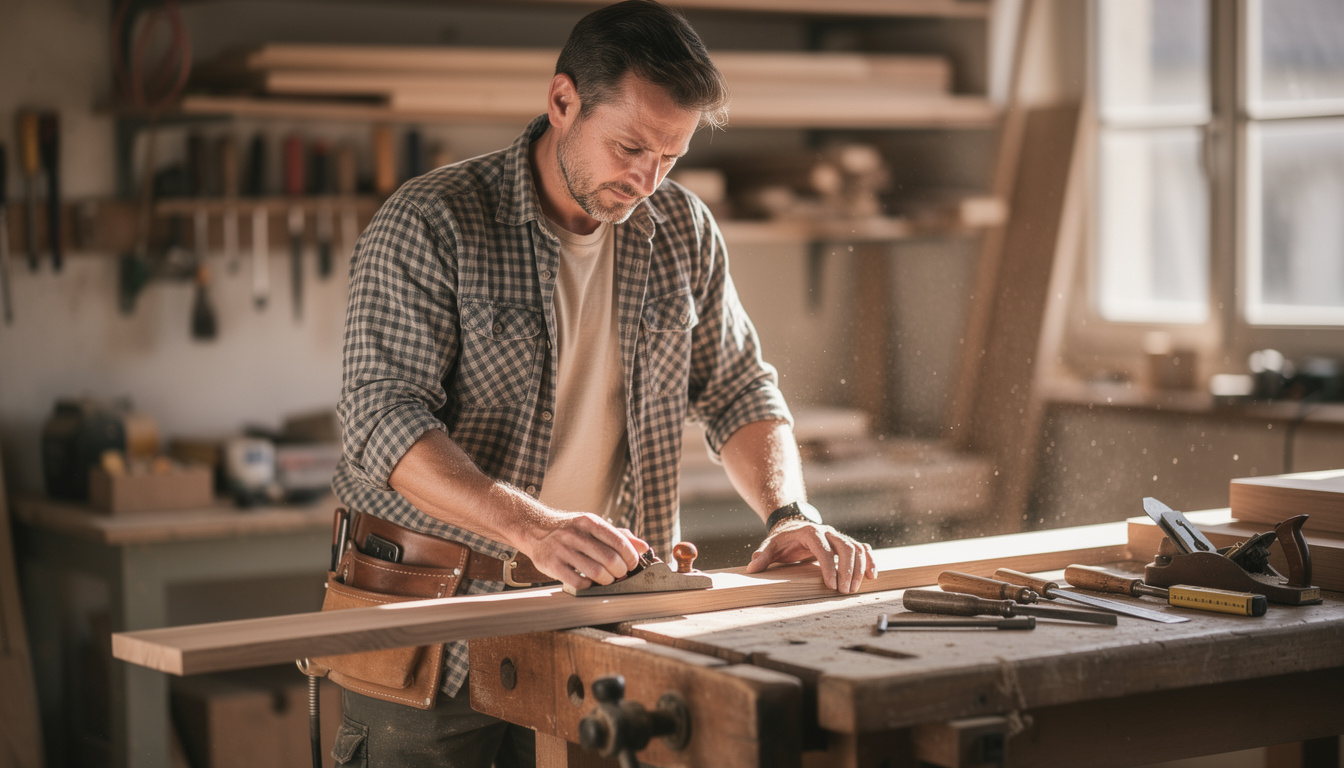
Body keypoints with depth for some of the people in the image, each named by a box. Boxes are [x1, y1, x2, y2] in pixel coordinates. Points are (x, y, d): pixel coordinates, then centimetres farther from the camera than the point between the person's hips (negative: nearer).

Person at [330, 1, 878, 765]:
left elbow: (739, 388, 14)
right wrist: (533, 528, -34)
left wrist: (790, 515, -6)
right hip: (431, 620, -3)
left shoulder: (684, 233, 6)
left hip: (592, 616, 4)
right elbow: (383, 416, -21)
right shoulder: (428, 223, -11)